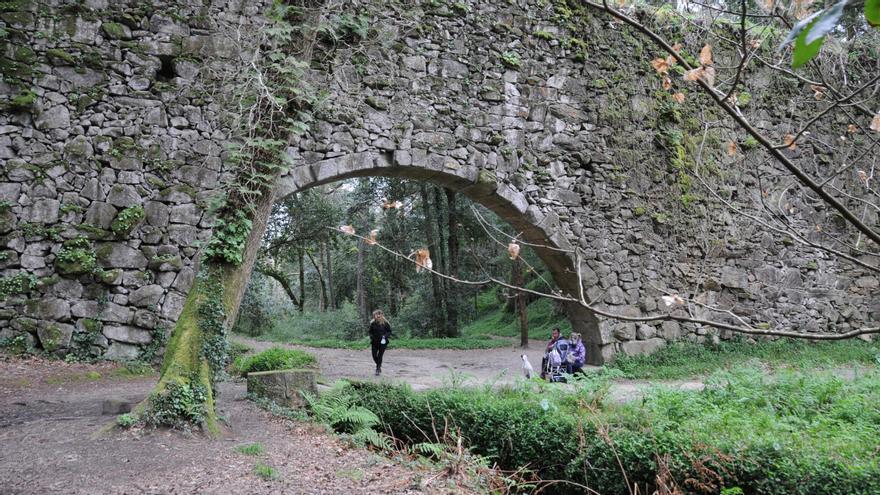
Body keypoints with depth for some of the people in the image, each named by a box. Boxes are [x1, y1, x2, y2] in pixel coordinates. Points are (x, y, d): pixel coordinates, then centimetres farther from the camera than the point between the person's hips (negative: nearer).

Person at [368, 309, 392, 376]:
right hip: (374, 342, 3)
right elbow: (370, 332, 14)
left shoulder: (385, 323, -7)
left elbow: (389, 331, 0)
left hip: (382, 342, -3)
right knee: (374, 355, 4)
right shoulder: (372, 323, 2)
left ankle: (378, 368, 8)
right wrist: (371, 336, -5)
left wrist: (385, 336, -17)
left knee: (379, 356, -4)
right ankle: (379, 366, 31)